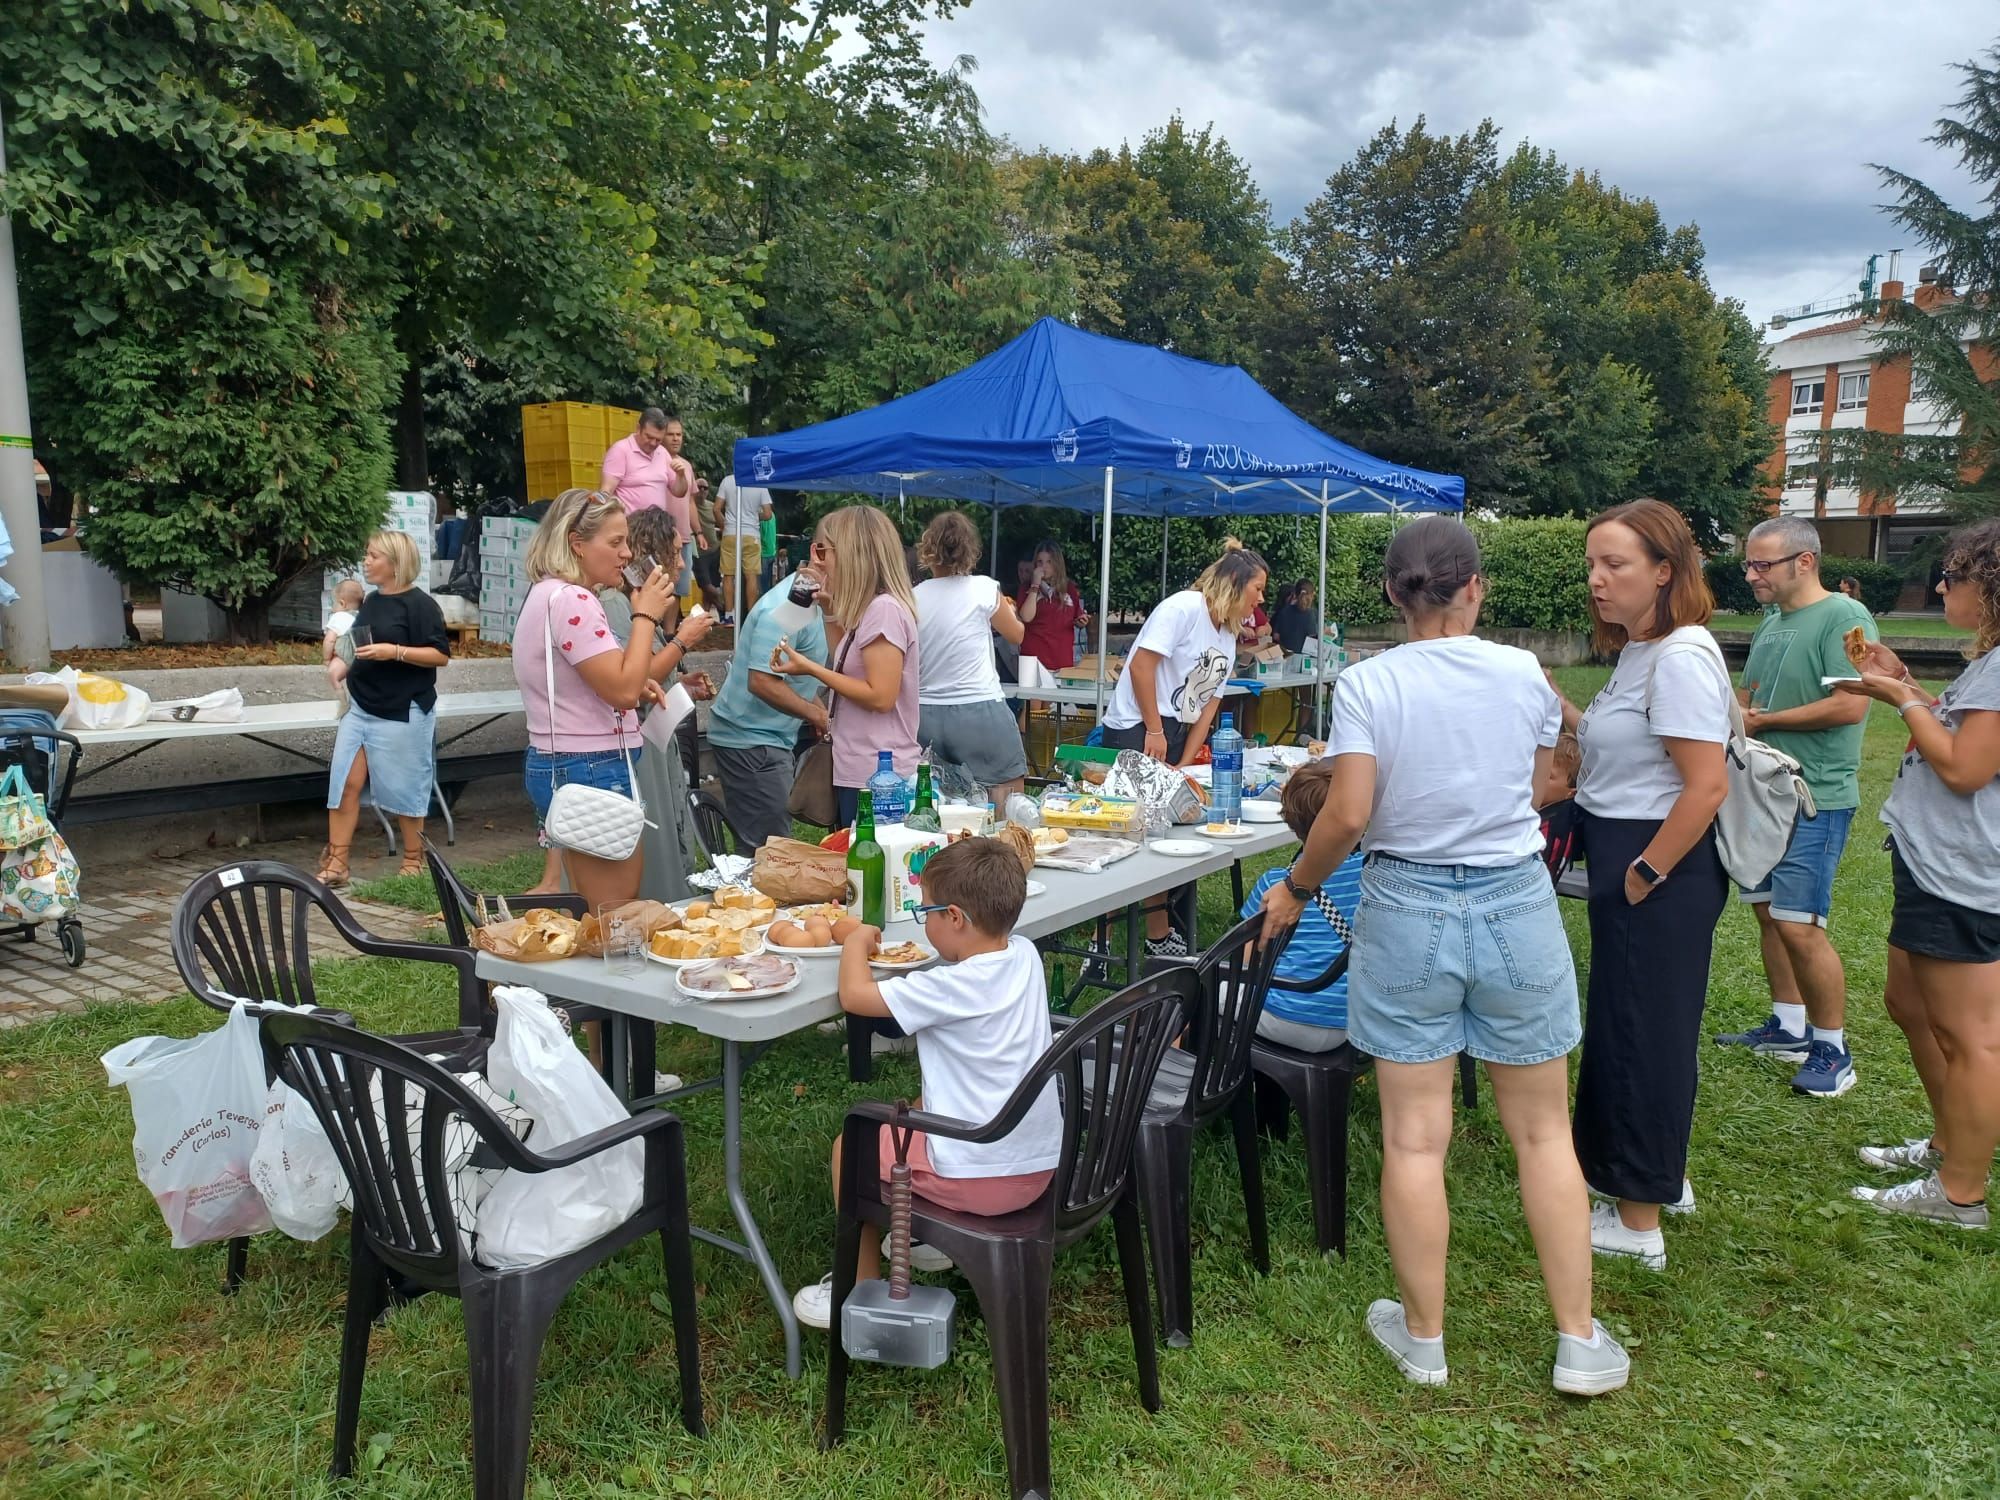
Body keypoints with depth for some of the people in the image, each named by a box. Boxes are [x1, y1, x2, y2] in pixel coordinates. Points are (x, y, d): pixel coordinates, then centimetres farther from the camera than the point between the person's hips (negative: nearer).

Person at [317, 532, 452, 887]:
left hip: (401, 714, -7)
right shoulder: (371, 602, 12)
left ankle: (414, 860, 19)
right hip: (360, 709, 7)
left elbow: (441, 655, -15)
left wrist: (394, 651, -23)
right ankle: (336, 864, 6)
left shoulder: (419, 604, -10)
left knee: (402, 789, 3)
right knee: (344, 784, 1)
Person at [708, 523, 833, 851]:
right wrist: (817, 715, -16)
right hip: (751, 741, -10)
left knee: (767, 846, 14)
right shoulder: (786, 608, -22)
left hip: (775, 738, 10)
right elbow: (762, 682, -28)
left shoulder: (810, 600, 10)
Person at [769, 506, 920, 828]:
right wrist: (830, 609, 13)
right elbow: (846, 663, 19)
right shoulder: (869, 607, 12)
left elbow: (881, 697, -21)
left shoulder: (884, 609, -17)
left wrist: (810, 668, -17)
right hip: (858, 771, 10)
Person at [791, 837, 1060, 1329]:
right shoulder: (1025, 955, -2)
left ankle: (863, 1288, 23)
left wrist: (856, 943, -1)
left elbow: (854, 995, -18)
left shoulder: (953, 987, -24)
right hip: (1043, 1165, 8)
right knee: (916, 1110, 30)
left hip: (982, 1179, -8)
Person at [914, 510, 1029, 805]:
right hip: (979, 712, -4)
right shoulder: (984, 588, -4)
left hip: (925, 716, 4)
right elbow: (1016, 635, 12)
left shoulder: (913, 598, 3)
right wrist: (1009, 612, 33)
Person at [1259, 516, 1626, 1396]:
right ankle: (1579, 1343, 25)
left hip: (1407, 907, -2)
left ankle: (1423, 1338, 22)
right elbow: (1538, 787, 9)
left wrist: (1295, 888, 0)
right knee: (1543, 1132, 15)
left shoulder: (1367, 685, -10)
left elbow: (1348, 816, -15)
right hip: (1517, 902, 2)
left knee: (1414, 1139, 8)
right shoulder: (1523, 674, -2)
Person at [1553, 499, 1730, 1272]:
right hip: (1624, 861, 10)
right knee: (1628, 1025, 20)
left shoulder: (1683, 657, -20)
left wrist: (1642, 877, -20)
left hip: (1660, 870, -10)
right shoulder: (1639, 652, 9)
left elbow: (1707, 785, -25)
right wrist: (1562, 710, 4)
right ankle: (1655, 1173, 39)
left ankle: (1637, 1221, 16)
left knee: (1641, 1032, 2)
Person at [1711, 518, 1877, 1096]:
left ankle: (1834, 1050, 7)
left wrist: (1761, 721, -13)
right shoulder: (1770, 623, 13)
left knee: (1799, 926, -8)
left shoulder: (1844, 617, -13)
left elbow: (1849, 705, -23)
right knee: (1769, 913, 14)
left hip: (1816, 799, -9)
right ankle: (1788, 1028, 27)